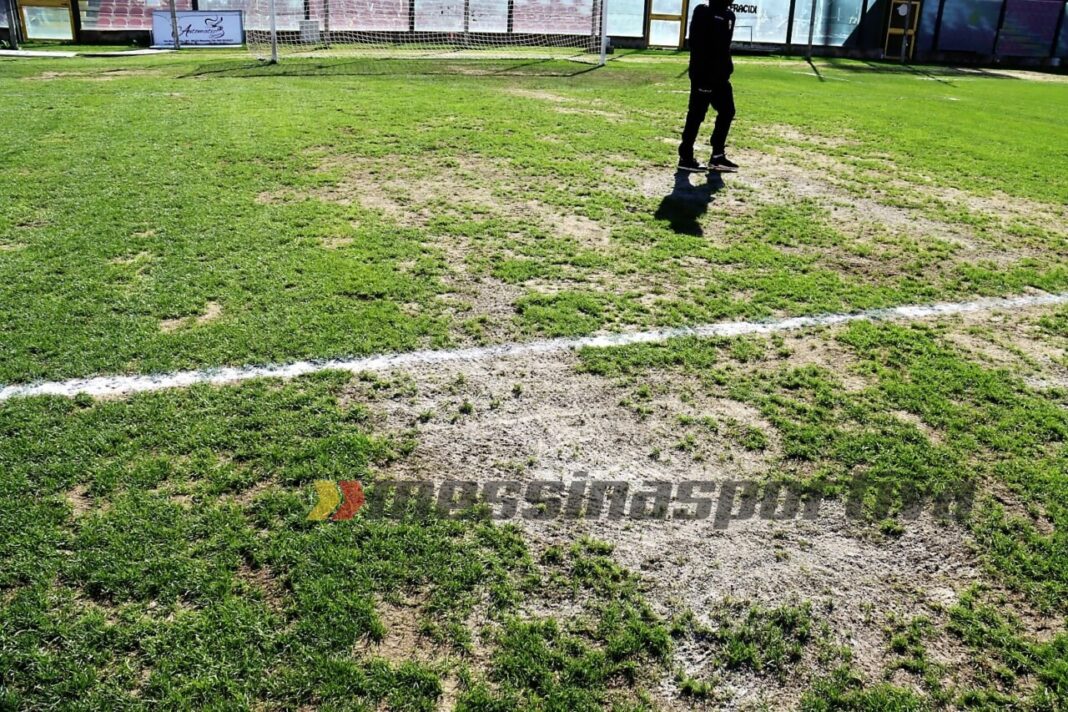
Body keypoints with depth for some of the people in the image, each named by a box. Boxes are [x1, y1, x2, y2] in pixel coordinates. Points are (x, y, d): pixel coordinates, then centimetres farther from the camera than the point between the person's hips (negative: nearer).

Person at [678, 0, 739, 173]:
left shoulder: (728, 15, 15)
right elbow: (696, 45, -18)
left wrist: (727, 69, 16)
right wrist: (703, 75, -23)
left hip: (720, 76, 9)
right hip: (703, 75, -9)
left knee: (727, 111, 10)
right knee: (696, 116, -4)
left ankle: (717, 156, 17)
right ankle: (685, 157, 5)